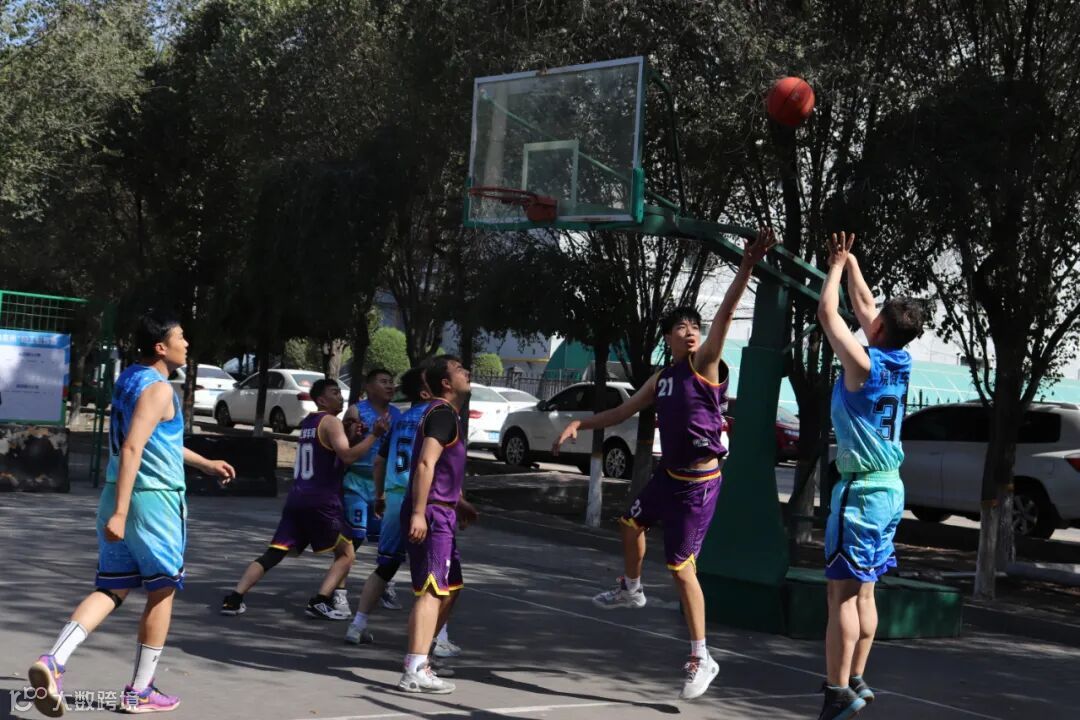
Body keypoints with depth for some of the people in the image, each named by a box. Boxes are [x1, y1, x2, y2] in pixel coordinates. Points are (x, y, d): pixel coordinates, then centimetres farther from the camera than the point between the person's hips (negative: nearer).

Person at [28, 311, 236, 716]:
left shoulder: (128, 380, 14)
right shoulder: (158, 389, -15)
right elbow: (132, 449, -25)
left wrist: (205, 464, 36)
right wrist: (120, 512, -28)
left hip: (118, 497, 8)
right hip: (155, 500, -8)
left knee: (111, 590, 10)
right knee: (161, 593, 7)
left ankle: (53, 661, -9)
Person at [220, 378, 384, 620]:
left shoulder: (308, 422, 21)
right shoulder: (331, 422, -5)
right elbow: (348, 456, -20)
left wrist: (353, 433, 23)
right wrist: (374, 435, -17)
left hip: (297, 498, 7)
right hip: (321, 501, -7)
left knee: (274, 553, 6)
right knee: (346, 553, 6)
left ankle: (234, 599, -5)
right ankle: (320, 602, -6)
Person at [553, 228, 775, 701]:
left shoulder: (705, 363, -12)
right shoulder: (661, 379, 10)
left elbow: (724, 315, -26)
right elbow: (624, 412, 22)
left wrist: (745, 269, -39)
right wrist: (581, 424, 14)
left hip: (699, 483, -8)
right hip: (668, 474, 8)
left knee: (681, 568, -7)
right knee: (631, 523, 28)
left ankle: (701, 659, 2)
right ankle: (631, 590, 54)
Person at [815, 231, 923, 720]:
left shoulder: (863, 363, -14)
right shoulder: (899, 362, 7)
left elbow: (828, 313, -7)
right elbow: (863, 305, 20)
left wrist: (836, 267, 6)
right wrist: (849, 261, 26)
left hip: (860, 488, -8)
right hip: (889, 487, 8)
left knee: (842, 592, -7)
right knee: (863, 592, 13)